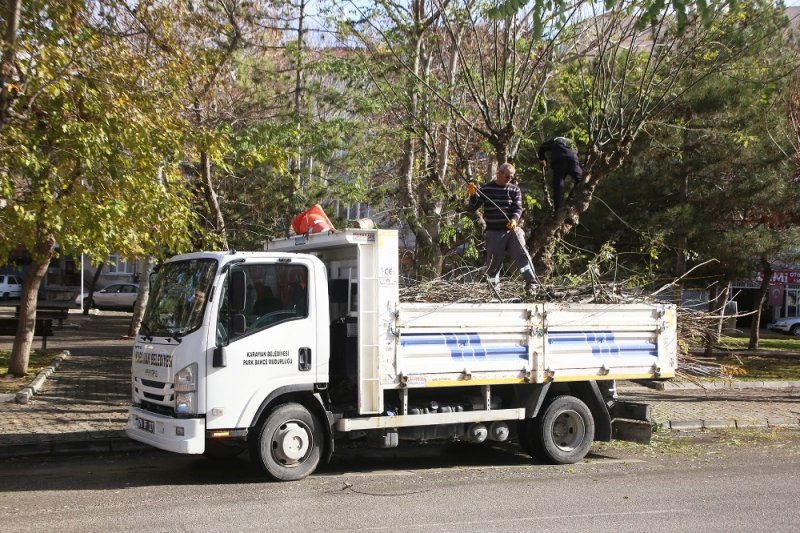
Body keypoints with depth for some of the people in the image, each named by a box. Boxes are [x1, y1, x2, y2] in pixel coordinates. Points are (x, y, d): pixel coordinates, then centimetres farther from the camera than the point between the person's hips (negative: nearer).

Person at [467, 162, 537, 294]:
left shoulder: (515, 190, 7)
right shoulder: (486, 189, 5)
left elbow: (518, 209, -1)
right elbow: (474, 207, 6)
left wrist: (514, 220, -23)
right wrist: (473, 195, -14)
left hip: (512, 230, 0)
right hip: (494, 232, 0)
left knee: (522, 254, -14)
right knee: (493, 260, 4)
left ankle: (531, 284, -14)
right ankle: (493, 286, 23)